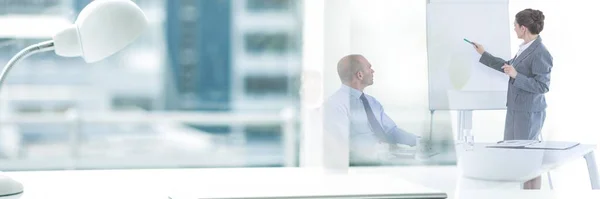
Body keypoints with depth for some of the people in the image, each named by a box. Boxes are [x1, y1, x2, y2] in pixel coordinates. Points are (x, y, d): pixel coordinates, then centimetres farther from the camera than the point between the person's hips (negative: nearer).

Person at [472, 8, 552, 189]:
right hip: (515, 109, 10)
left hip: (529, 112, -10)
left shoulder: (540, 54, -20)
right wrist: (484, 54, 30)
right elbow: (508, 67, 23)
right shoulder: (525, 48, 7)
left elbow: (542, 86, -21)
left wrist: (516, 76, -26)